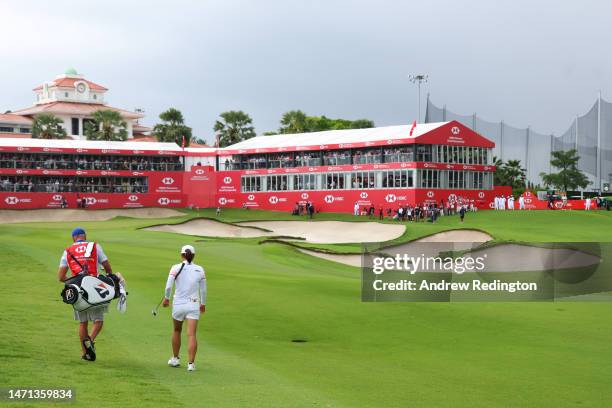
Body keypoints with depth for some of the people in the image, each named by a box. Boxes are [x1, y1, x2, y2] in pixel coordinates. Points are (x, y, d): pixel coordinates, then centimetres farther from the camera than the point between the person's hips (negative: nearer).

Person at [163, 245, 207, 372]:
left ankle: (175, 359, 32)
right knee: (192, 334, -4)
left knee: (177, 331, 22)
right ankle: (191, 363, -13)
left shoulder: (176, 268, -5)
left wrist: (166, 298, 7)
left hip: (178, 304, 0)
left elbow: (168, 286, -11)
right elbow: (203, 290, 8)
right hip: (193, 305, 0)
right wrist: (203, 304, 22)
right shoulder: (200, 270, 2)